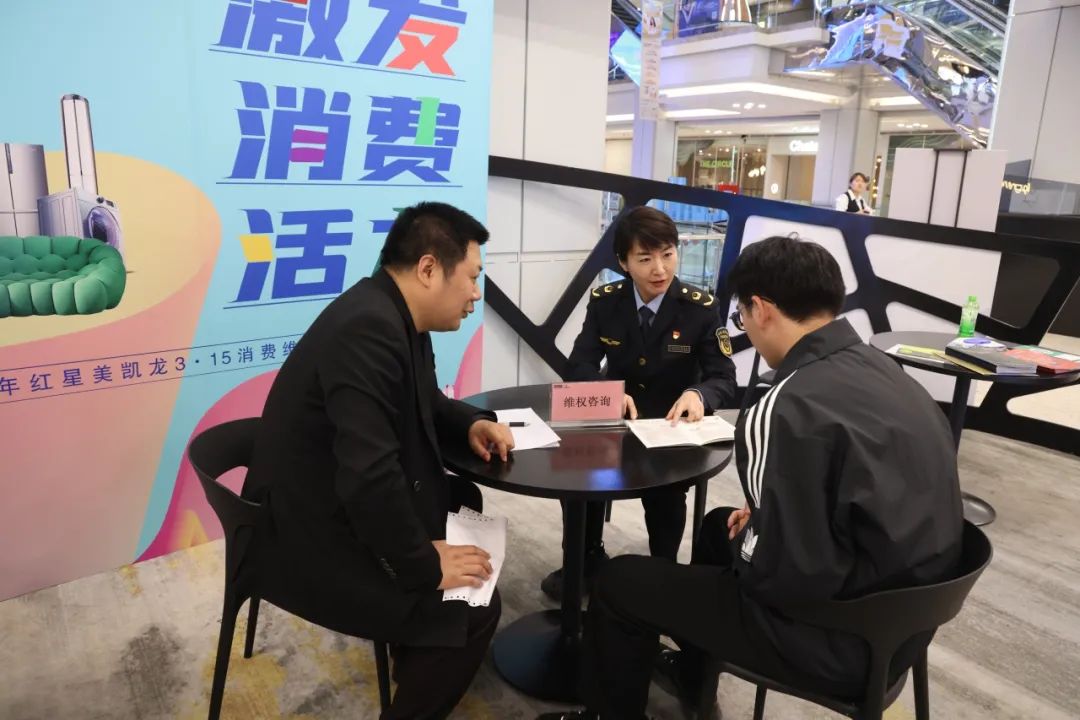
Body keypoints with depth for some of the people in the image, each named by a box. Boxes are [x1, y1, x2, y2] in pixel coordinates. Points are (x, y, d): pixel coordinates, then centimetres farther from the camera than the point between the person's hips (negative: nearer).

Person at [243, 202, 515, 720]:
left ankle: (421, 657, 29)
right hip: (316, 538, -10)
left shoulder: (396, 315, 3)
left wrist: (471, 423, 0)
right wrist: (425, 565, -23)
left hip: (343, 507, 10)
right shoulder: (368, 328, -29)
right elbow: (370, 477, -35)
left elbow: (422, 402, 20)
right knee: (471, 611, -15)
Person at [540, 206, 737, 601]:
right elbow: (579, 365, -7)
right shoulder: (604, 301, -4)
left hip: (674, 426, -2)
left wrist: (697, 395, -36)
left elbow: (725, 381, -12)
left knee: (665, 482, -28)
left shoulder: (702, 307, -10)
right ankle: (585, 560, 5)